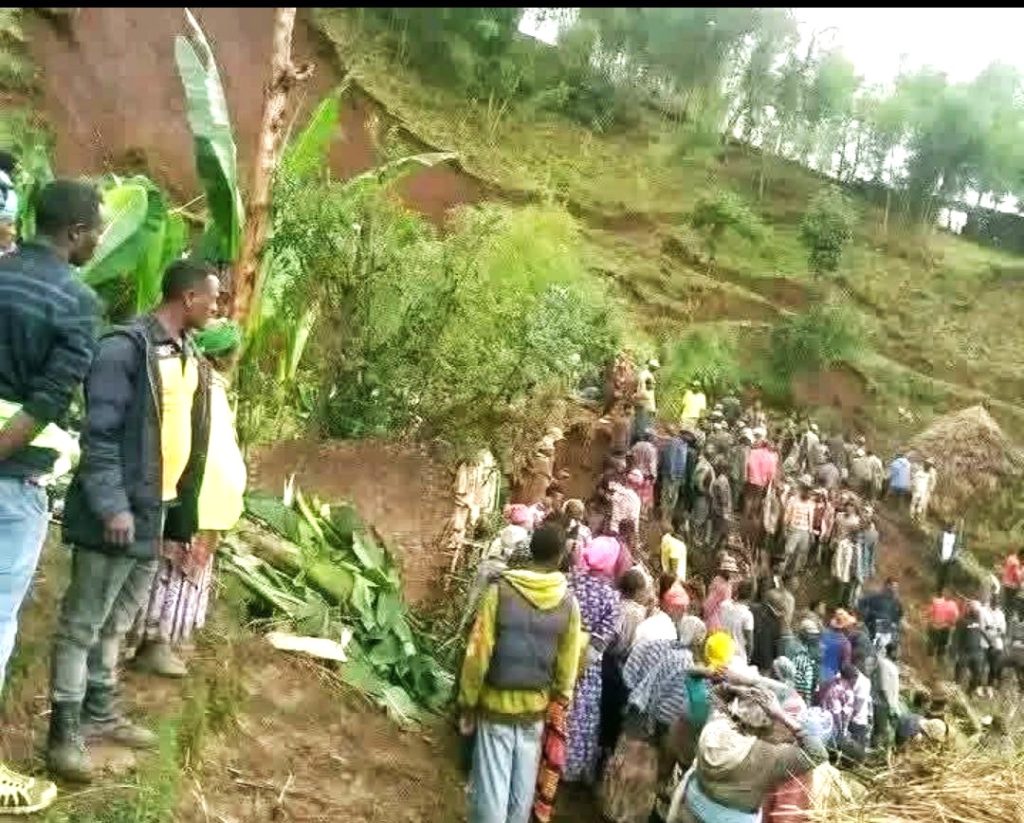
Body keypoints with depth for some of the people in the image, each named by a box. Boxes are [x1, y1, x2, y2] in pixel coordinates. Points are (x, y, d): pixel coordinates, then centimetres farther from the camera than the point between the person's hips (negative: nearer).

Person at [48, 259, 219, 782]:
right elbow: (99, 434, -18)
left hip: (156, 510, 9)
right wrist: (112, 506, -22)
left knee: (117, 621, 19)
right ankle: (64, 733, 11)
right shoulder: (126, 348, -15)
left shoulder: (187, 355, 11)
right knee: (82, 624, 2)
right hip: (118, 512, -8)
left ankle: (99, 713, 31)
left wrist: (182, 512, 16)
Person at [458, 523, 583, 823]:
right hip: (535, 708, 2)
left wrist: (467, 703, -2)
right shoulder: (568, 602, -7)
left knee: (492, 791, 5)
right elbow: (567, 664, -2)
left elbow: (478, 653, -12)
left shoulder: (501, 591, -13)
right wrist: (559, 701, 12)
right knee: (522, 793, 16)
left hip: (496, 705, -2)